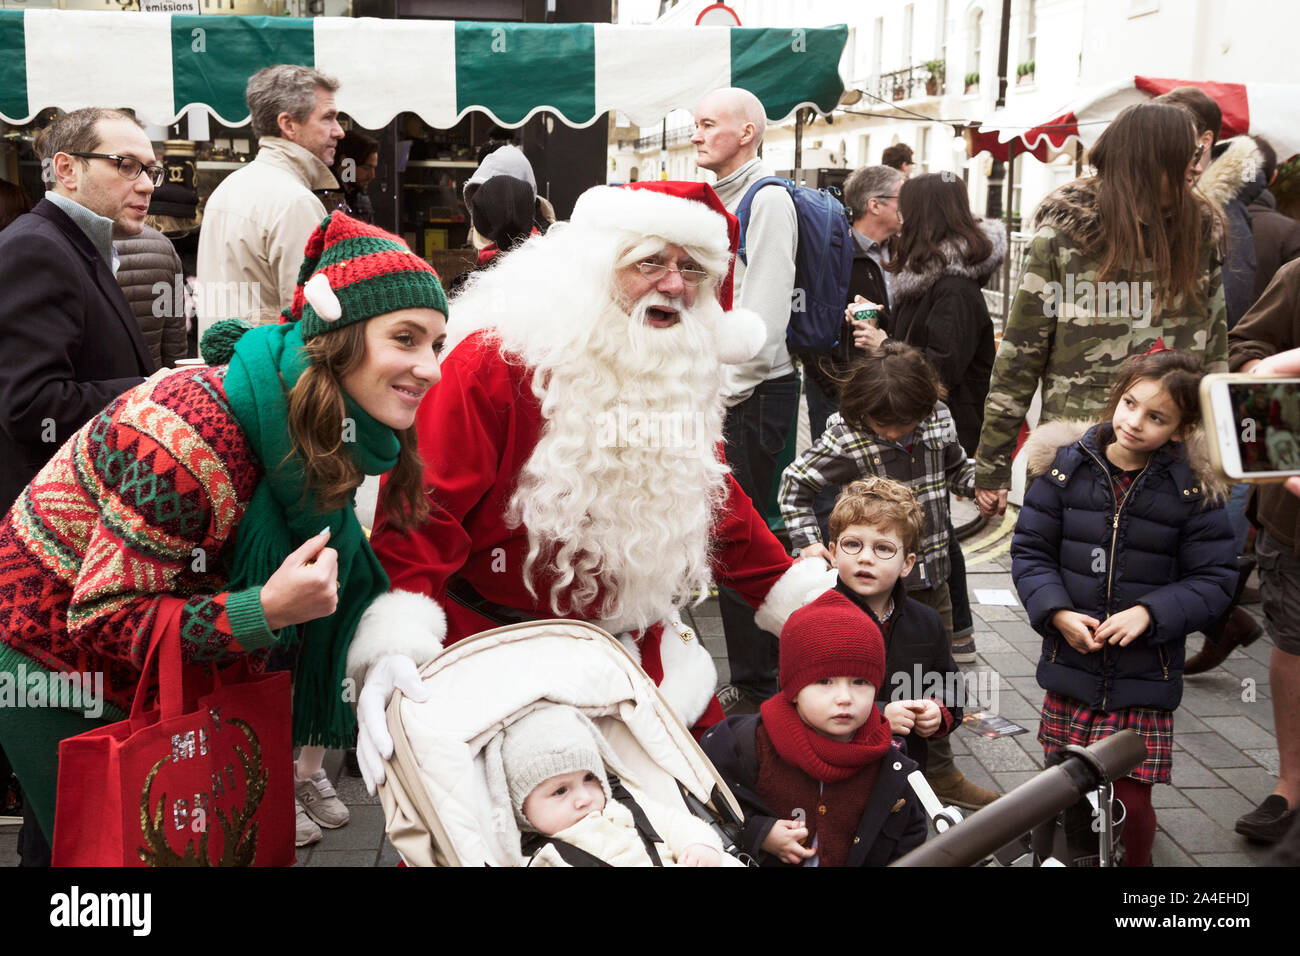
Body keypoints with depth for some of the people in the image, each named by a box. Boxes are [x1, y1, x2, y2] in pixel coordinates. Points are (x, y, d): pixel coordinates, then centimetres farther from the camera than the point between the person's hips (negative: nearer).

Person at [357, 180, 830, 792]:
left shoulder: (684, 375, 3)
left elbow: (716, 502, 15)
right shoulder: (498, 361, -18)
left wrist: (801, 602, 13)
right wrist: (397, 644, -35)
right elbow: (425, 505, -22)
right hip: (492, 640, -6)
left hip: (630, 643, 6)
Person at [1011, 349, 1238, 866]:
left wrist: (1150, 613, -17)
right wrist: (1057, 613, -12)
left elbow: (1214, 580, -3)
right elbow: (1030, 550, 1)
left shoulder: (1194, 490, -6)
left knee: (1131, 803, 1)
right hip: (1070, 669, 2)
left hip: (1145, 683, -1)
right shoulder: (1066, 466, -3)